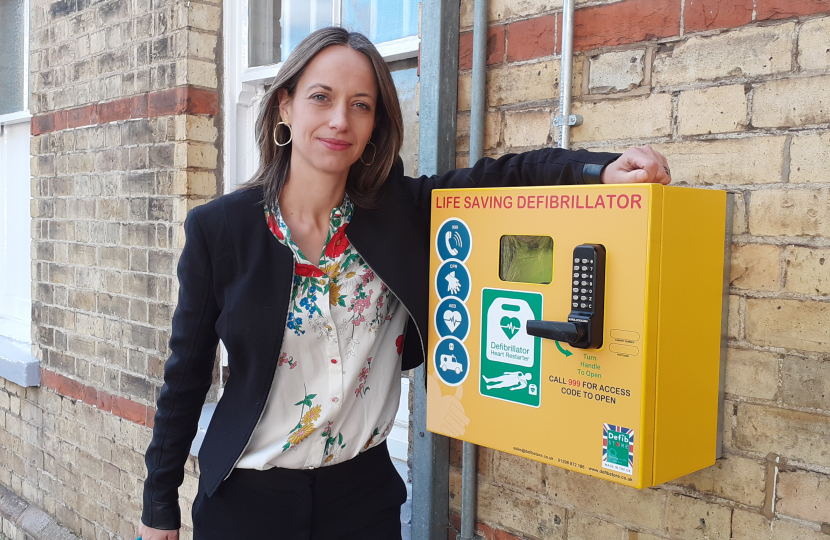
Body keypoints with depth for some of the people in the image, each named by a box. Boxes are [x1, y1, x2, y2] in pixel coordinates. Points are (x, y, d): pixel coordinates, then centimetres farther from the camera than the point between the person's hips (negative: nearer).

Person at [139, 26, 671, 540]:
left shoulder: (399, 210, -6)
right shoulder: (218, 227, -10)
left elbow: (505, 174, -11)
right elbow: (187, 376, -4)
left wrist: (602, 169, -31)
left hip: (364, 487, 2)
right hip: (248, 497, -1)